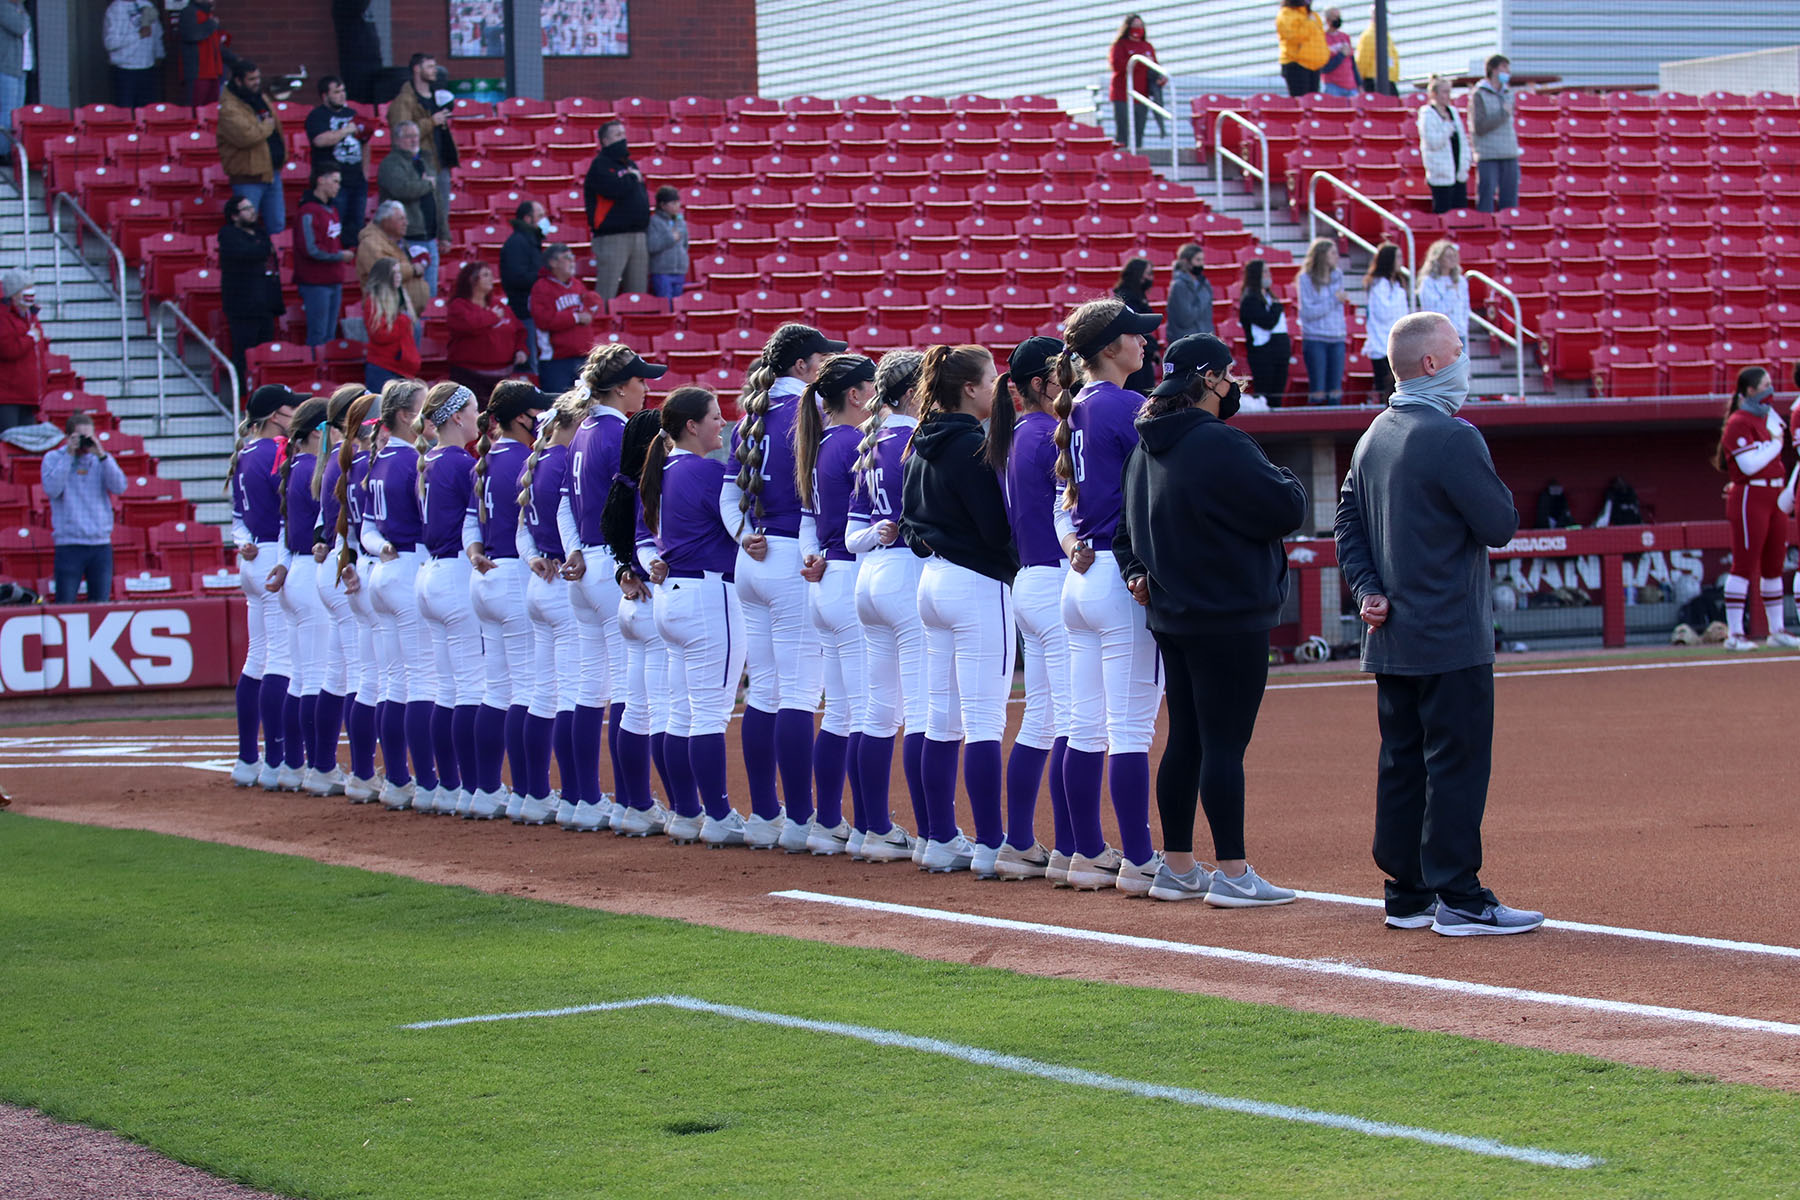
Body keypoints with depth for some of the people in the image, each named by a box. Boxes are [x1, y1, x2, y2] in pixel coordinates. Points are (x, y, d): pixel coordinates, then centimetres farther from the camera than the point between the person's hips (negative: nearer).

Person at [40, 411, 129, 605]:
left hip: (101, 544, 3)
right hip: (69, 544, -3)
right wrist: (69, 455, -11)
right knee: (64, 605, -5)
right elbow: (52, 489, -11)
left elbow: (119, 487, -4)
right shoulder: (53, 459, 4)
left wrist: (101, 455, -11)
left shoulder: (102, 459, 10)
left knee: (101, 606, 4)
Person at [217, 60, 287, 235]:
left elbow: (277, 128, 24)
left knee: (277, 225, 12)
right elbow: (245, 136, -30)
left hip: (272, 172, 8)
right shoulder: (229, 108, -17)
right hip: (248, 177, -8)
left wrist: (282, 155, 13)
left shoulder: (261, 99, 11)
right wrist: (267, 126, -13)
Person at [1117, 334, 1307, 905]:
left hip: (1170, 617, 9)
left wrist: (1136, 570, 10)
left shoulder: (1147, 448, 12)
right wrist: (1284, 479, 3)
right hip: (1229, 620, -9)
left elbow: (1125, 525, 20)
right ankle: (1232, 874, -3)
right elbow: (1286, 510, -16)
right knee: (1224, 744, -5)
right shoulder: (1221, 446, -18)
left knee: (1185, 742, 14)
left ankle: (1176, 868, 19)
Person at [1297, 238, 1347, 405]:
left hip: (1337, 337, 5)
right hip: (1315, 339, -5)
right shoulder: (1306, 279, -7)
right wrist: (1333, 300, -15)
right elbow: (1308, 312, -13)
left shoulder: (1338, 274, 9)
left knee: (1336, 388, 5)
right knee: (1317, 389, -5)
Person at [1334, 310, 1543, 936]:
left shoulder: (1373, 438, 12)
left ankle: (1408, 893, 16)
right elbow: (1501, 524, -14)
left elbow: (1349, 526, 14)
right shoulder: (1452, 438, -16)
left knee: (1402, 763, 12)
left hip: (1391, 636, 9)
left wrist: (1369, 590, 6)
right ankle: (1458, 899, -5)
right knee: (1457, 763, -5)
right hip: (1451, 639, -9)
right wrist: (1485, 475, 2)